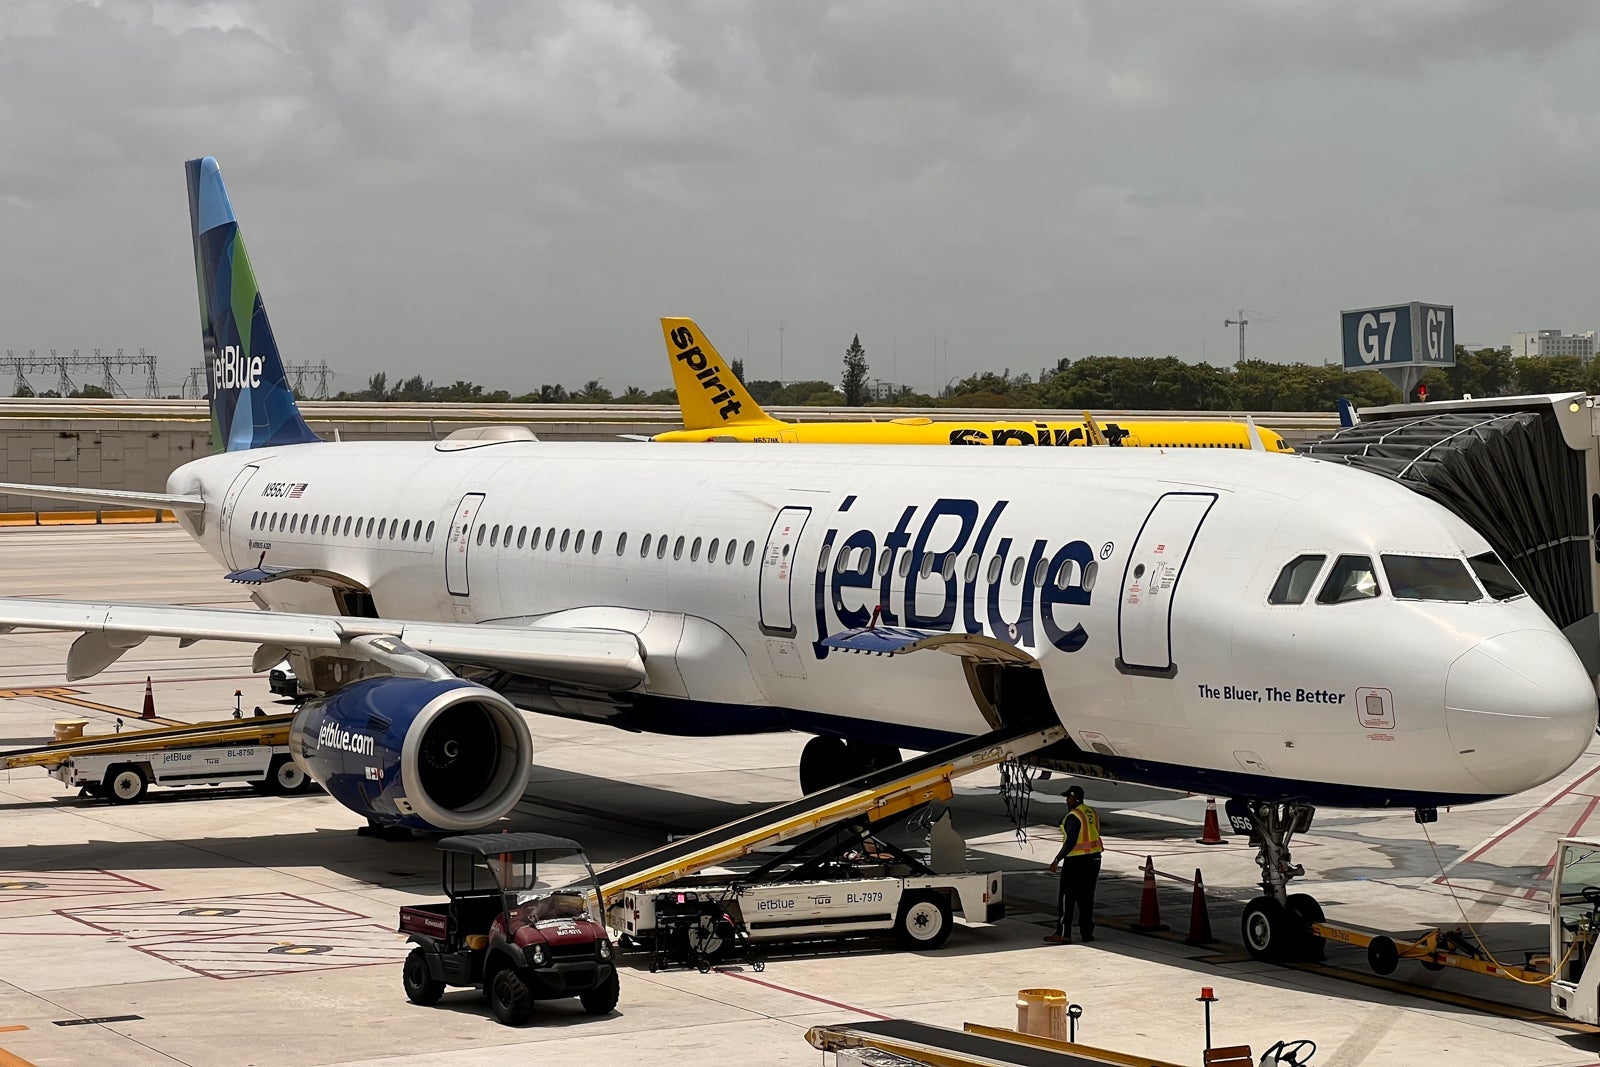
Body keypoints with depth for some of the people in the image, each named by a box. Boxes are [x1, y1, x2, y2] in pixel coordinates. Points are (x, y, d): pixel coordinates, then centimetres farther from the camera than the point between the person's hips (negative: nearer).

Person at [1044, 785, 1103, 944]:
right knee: (1086, 897, 13)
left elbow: (1071, 841, -22)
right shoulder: (1092, 812, 9)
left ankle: (1063, 934, -4)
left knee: (1067, 898, -3)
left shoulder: (1073, 816, -17)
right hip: (1093, 859, 8)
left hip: (1076, 861, -8)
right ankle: (1087, 932, 14)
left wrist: (1057, 860, -18)